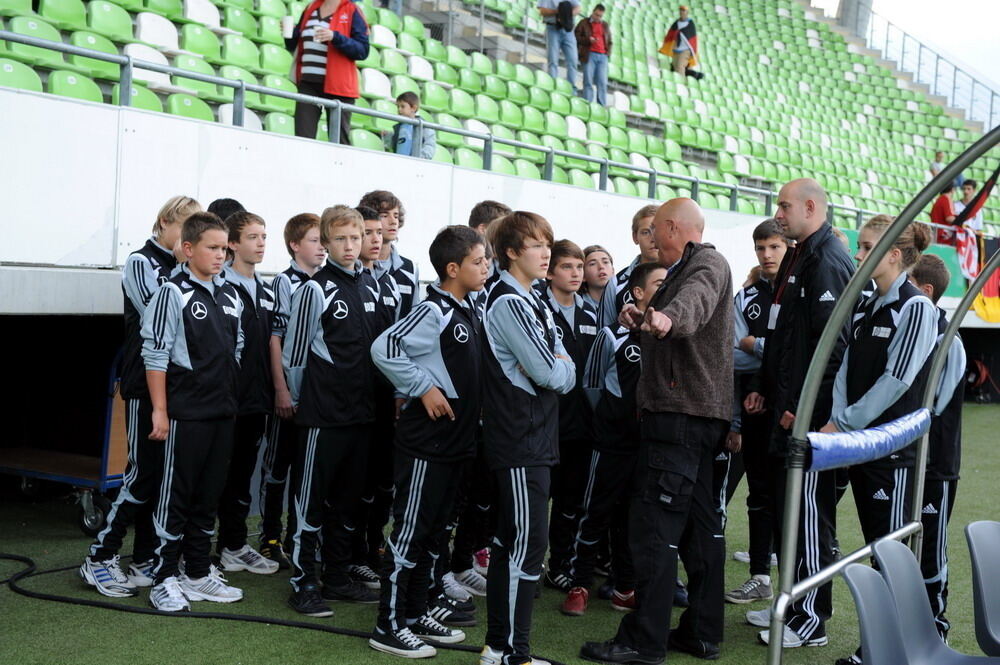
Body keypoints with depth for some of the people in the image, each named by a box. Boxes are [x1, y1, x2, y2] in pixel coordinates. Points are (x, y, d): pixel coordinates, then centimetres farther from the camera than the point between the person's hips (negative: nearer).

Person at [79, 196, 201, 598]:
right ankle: (100, 559, 4)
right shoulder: (141, 262, -4)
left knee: (165, 474, 8)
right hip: (146, 384, -6)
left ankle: (146, 559, 17)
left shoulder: (183, 269, 13)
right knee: (144, 471, -7)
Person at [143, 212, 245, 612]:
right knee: (175, 496, 0)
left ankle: (199, 574, 23)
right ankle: (165, 579, 8)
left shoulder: (230, 296, 11)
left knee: (209, 495, 13)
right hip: (185, 412, -7)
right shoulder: (174, 292, -10)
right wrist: (160, 410, -14)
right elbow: (155, 355, -12)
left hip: (223, 411, 7)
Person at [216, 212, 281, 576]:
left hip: (256, 397, 7)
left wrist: (273, 390, 13)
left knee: (243, 474, 14)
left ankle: (235, 545, 23)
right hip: (226, 396, -7)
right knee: (219, 473, 0)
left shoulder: (266, 292, 15)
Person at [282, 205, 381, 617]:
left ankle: (337, 578, 24)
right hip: (322, 411, -6)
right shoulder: (315, 289, -9)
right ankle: (303, 583, 8)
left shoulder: (370, 286, 10)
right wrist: (300, 400, -1)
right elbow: (294, 353, -6)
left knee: (348, 497, 14)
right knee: (311, 497, 0)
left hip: (361, 409, 6)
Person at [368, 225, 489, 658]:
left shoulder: (467, 310, 12)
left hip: (455, 440, 9)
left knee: (434, 532, 16)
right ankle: (388, 626, 8)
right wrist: (424, 388, -20)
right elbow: (384, 349, -24)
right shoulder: (434, 311, -16)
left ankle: (415, 614, 27)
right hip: (425, 441, -9)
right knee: (409, 532, -2)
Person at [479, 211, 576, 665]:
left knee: (510, 541, 13)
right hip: (520, 442, -10)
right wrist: (561, 368, 1)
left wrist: (558, 369, -8)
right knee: (529, 544, -7)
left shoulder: (534, 303, 17)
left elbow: (566, 376, 12)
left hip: (533, 439, 10)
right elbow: (550, 375, -19)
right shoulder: (508, 303, -13)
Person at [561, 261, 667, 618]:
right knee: (597, 512, 2)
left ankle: (625, 588, 23)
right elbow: (592, 384, 3)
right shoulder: (613, 335, -7)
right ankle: (579, 585, 13)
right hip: (615, 441, -4)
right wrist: (614, 415, 8)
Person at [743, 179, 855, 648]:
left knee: (807, 516, -2)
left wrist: (801, 407, -20)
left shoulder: (827, 261, -15)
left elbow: (831, 344, -22)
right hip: (784, 412, 10)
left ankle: (811, 622, 8)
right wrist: (763, 389, 16)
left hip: (809, 416, -10)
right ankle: (791, 604, 27)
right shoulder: (796, 258, 17)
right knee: (783, 510, 15)